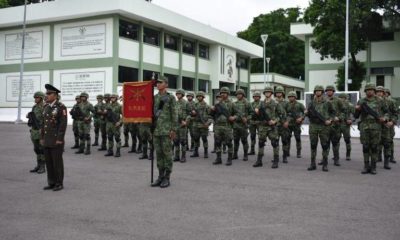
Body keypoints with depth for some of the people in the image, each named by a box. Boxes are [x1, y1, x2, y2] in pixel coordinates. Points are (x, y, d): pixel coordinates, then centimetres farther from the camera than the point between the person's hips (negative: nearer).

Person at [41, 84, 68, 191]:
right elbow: (44, 123, 16)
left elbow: (63, 124, -16)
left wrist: (60, 139, -19)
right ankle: (51, 183, 18)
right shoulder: (46, 107, 12)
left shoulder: (61, 107, -11)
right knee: (49, 161, 10)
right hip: (47, 140, 8)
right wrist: (42, 138, 12)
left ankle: (59, 183, 7)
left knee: (57, 161, -2)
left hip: (56, 140, -7)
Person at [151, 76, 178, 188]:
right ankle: (160, 176, 15)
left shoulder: (170, 98, -2)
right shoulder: (154, 98, 14)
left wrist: (174, 129, -11)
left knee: (167, 153, -2)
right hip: (156, 129, 6)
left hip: (166, 129, -6)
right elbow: (151, 112, 17)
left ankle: (167, 178, 4)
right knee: (158, 153, 8)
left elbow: (174, 114, -6)